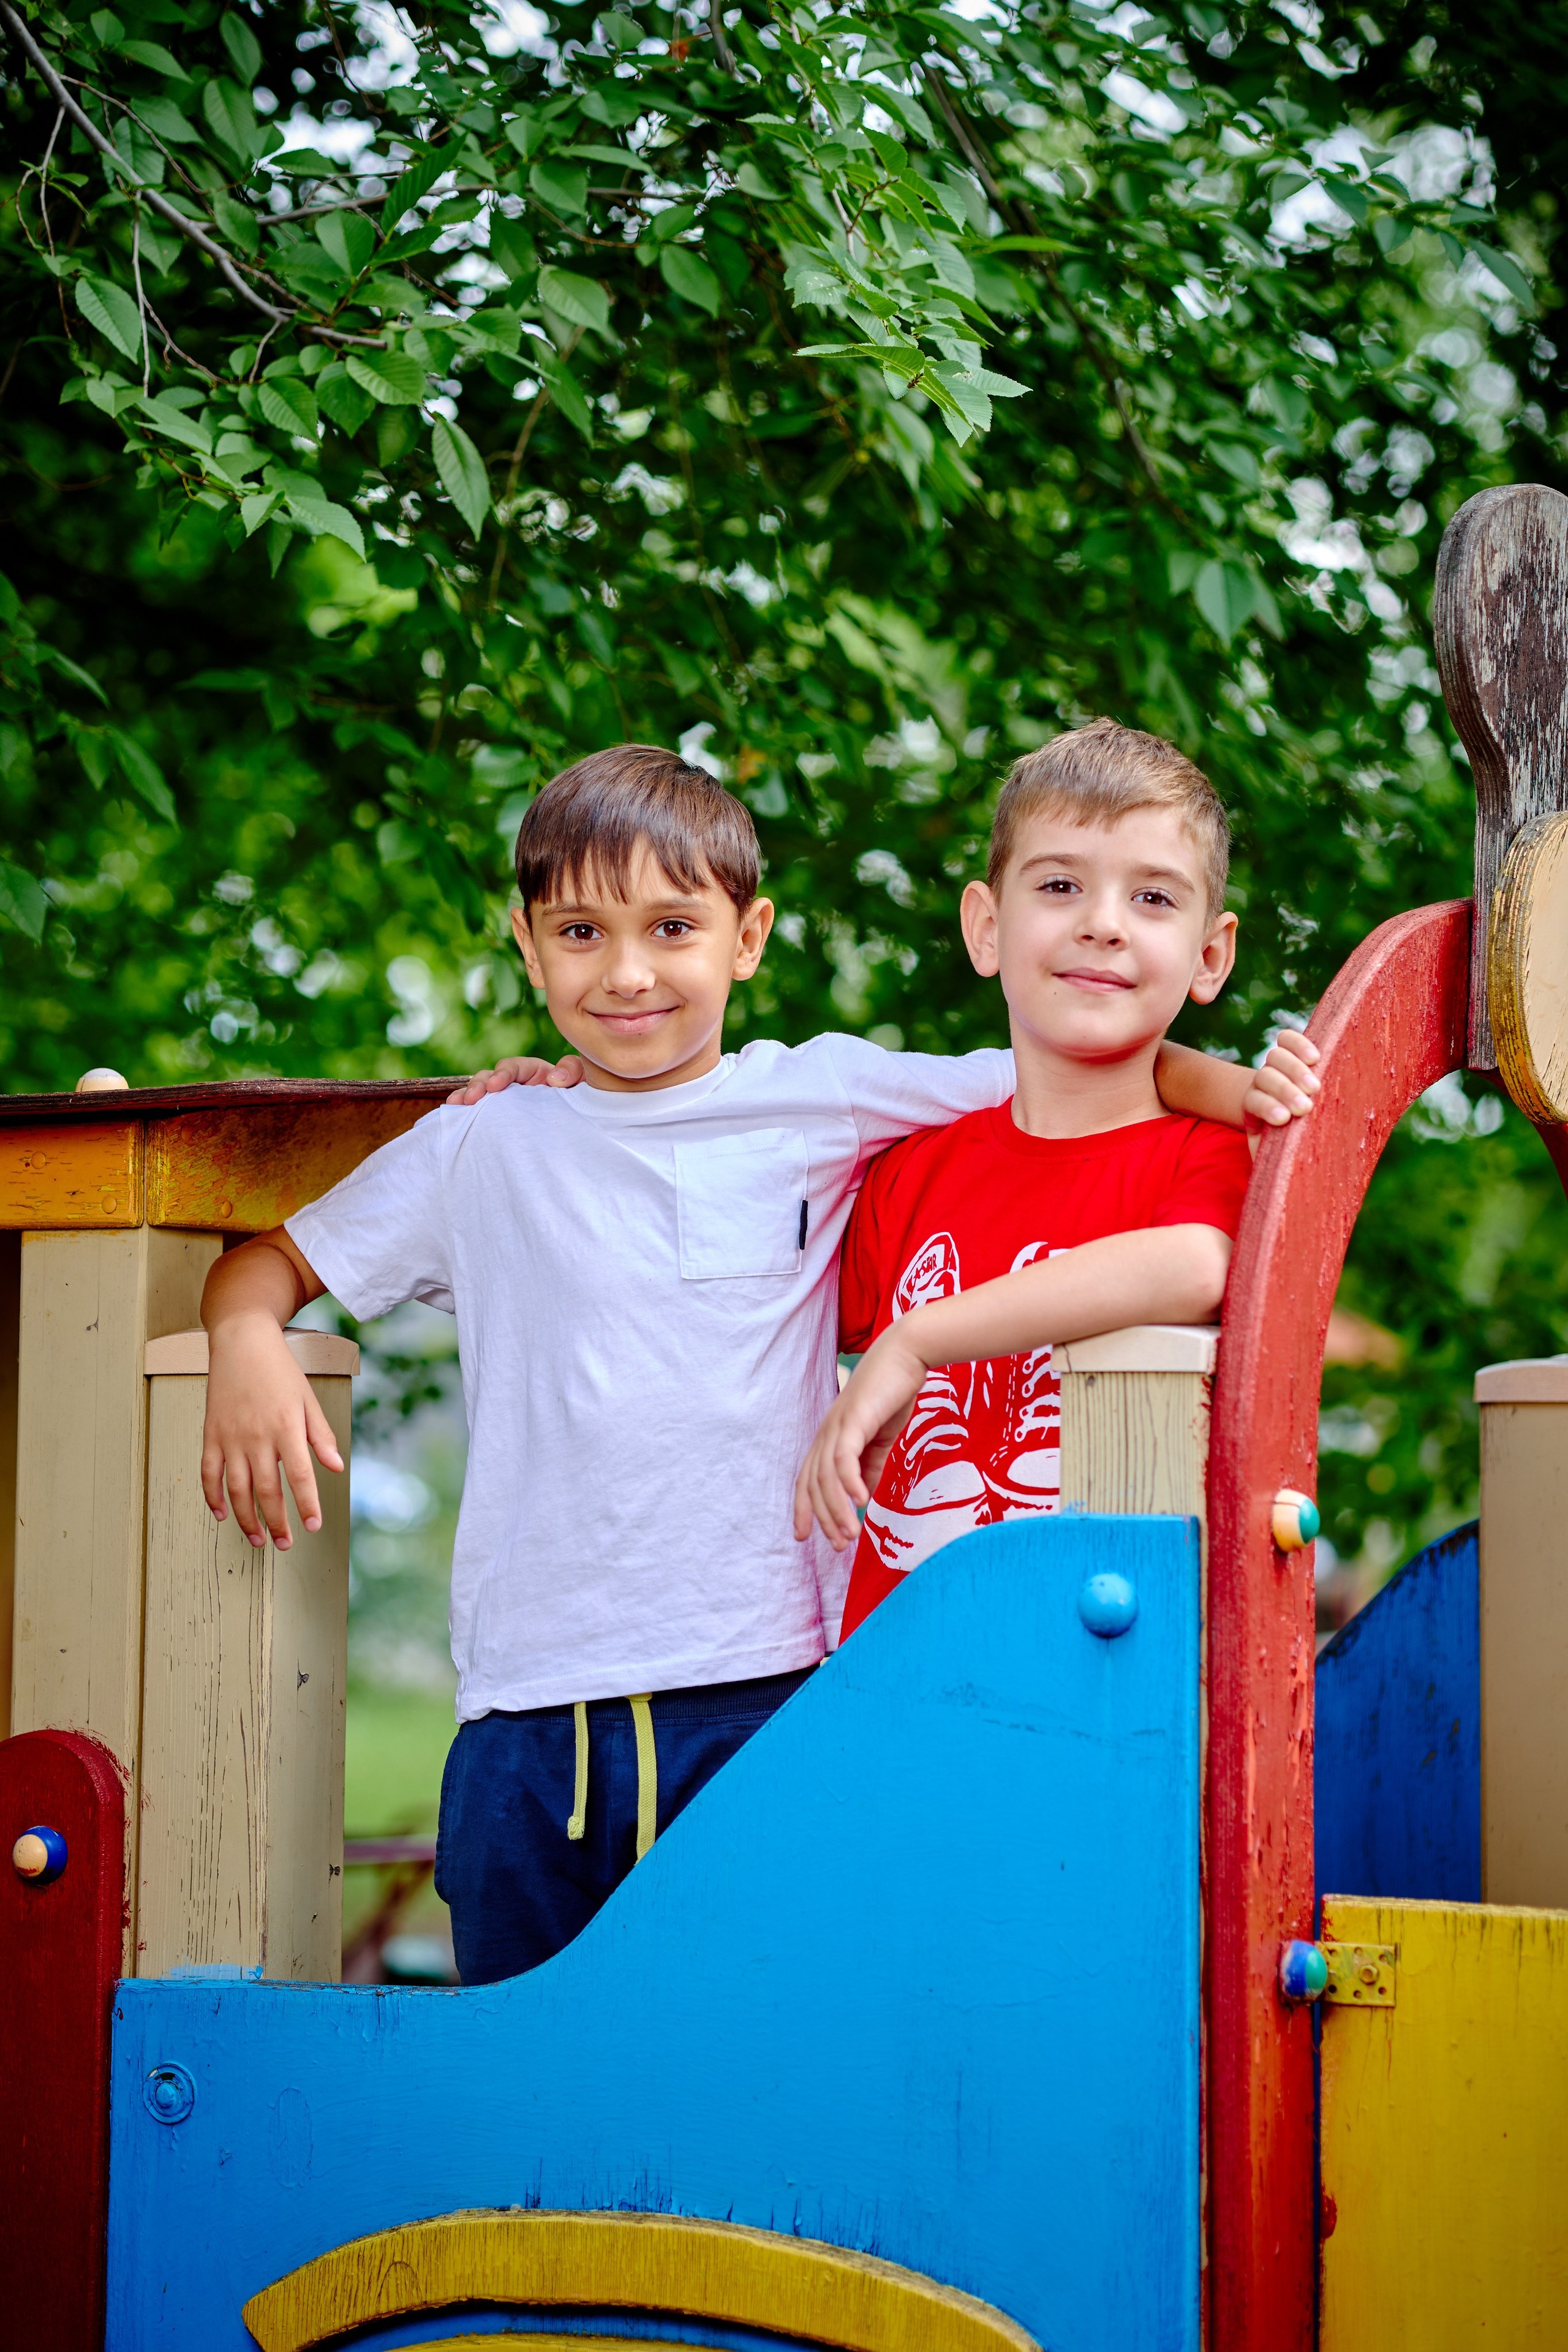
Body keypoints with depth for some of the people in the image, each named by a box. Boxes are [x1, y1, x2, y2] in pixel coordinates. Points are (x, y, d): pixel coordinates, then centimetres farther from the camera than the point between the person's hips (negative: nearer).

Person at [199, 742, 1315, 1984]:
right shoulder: (484, 1150, 10)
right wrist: (250, 1346, -4)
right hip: (530, 1706, 1)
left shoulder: (820, 1100, 6)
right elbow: (275, 1260, 17)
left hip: (763, 1695, -1)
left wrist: (1218, 1083, -7)